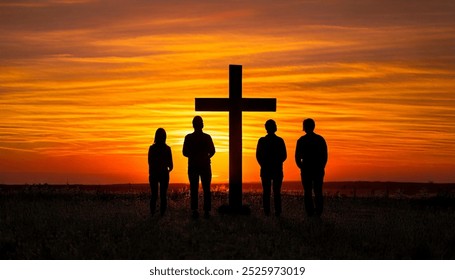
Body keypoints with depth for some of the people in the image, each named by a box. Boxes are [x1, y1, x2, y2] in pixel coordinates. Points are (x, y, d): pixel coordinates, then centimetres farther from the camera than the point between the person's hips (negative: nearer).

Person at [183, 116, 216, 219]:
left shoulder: (188, 137, -3)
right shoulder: (207, 137, -4)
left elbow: (185, 152, -2)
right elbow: (212, 151, -3)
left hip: (193, 166, 0)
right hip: (205, 166, 0)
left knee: (194, 189, 4)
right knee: (206, 189, 4)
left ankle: (194, 211, -3)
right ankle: (207, 211, -1)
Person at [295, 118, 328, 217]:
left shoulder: (301, 140, -3)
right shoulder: (320, 139, 2)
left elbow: (297, 157, -1)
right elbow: (325, 156, 4)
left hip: (306, 170, -1)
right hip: (318, 170, 1)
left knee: (307, 192, 3)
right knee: (318, 192, 5)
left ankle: (310, 213, -3)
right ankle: (318, 213, -1)